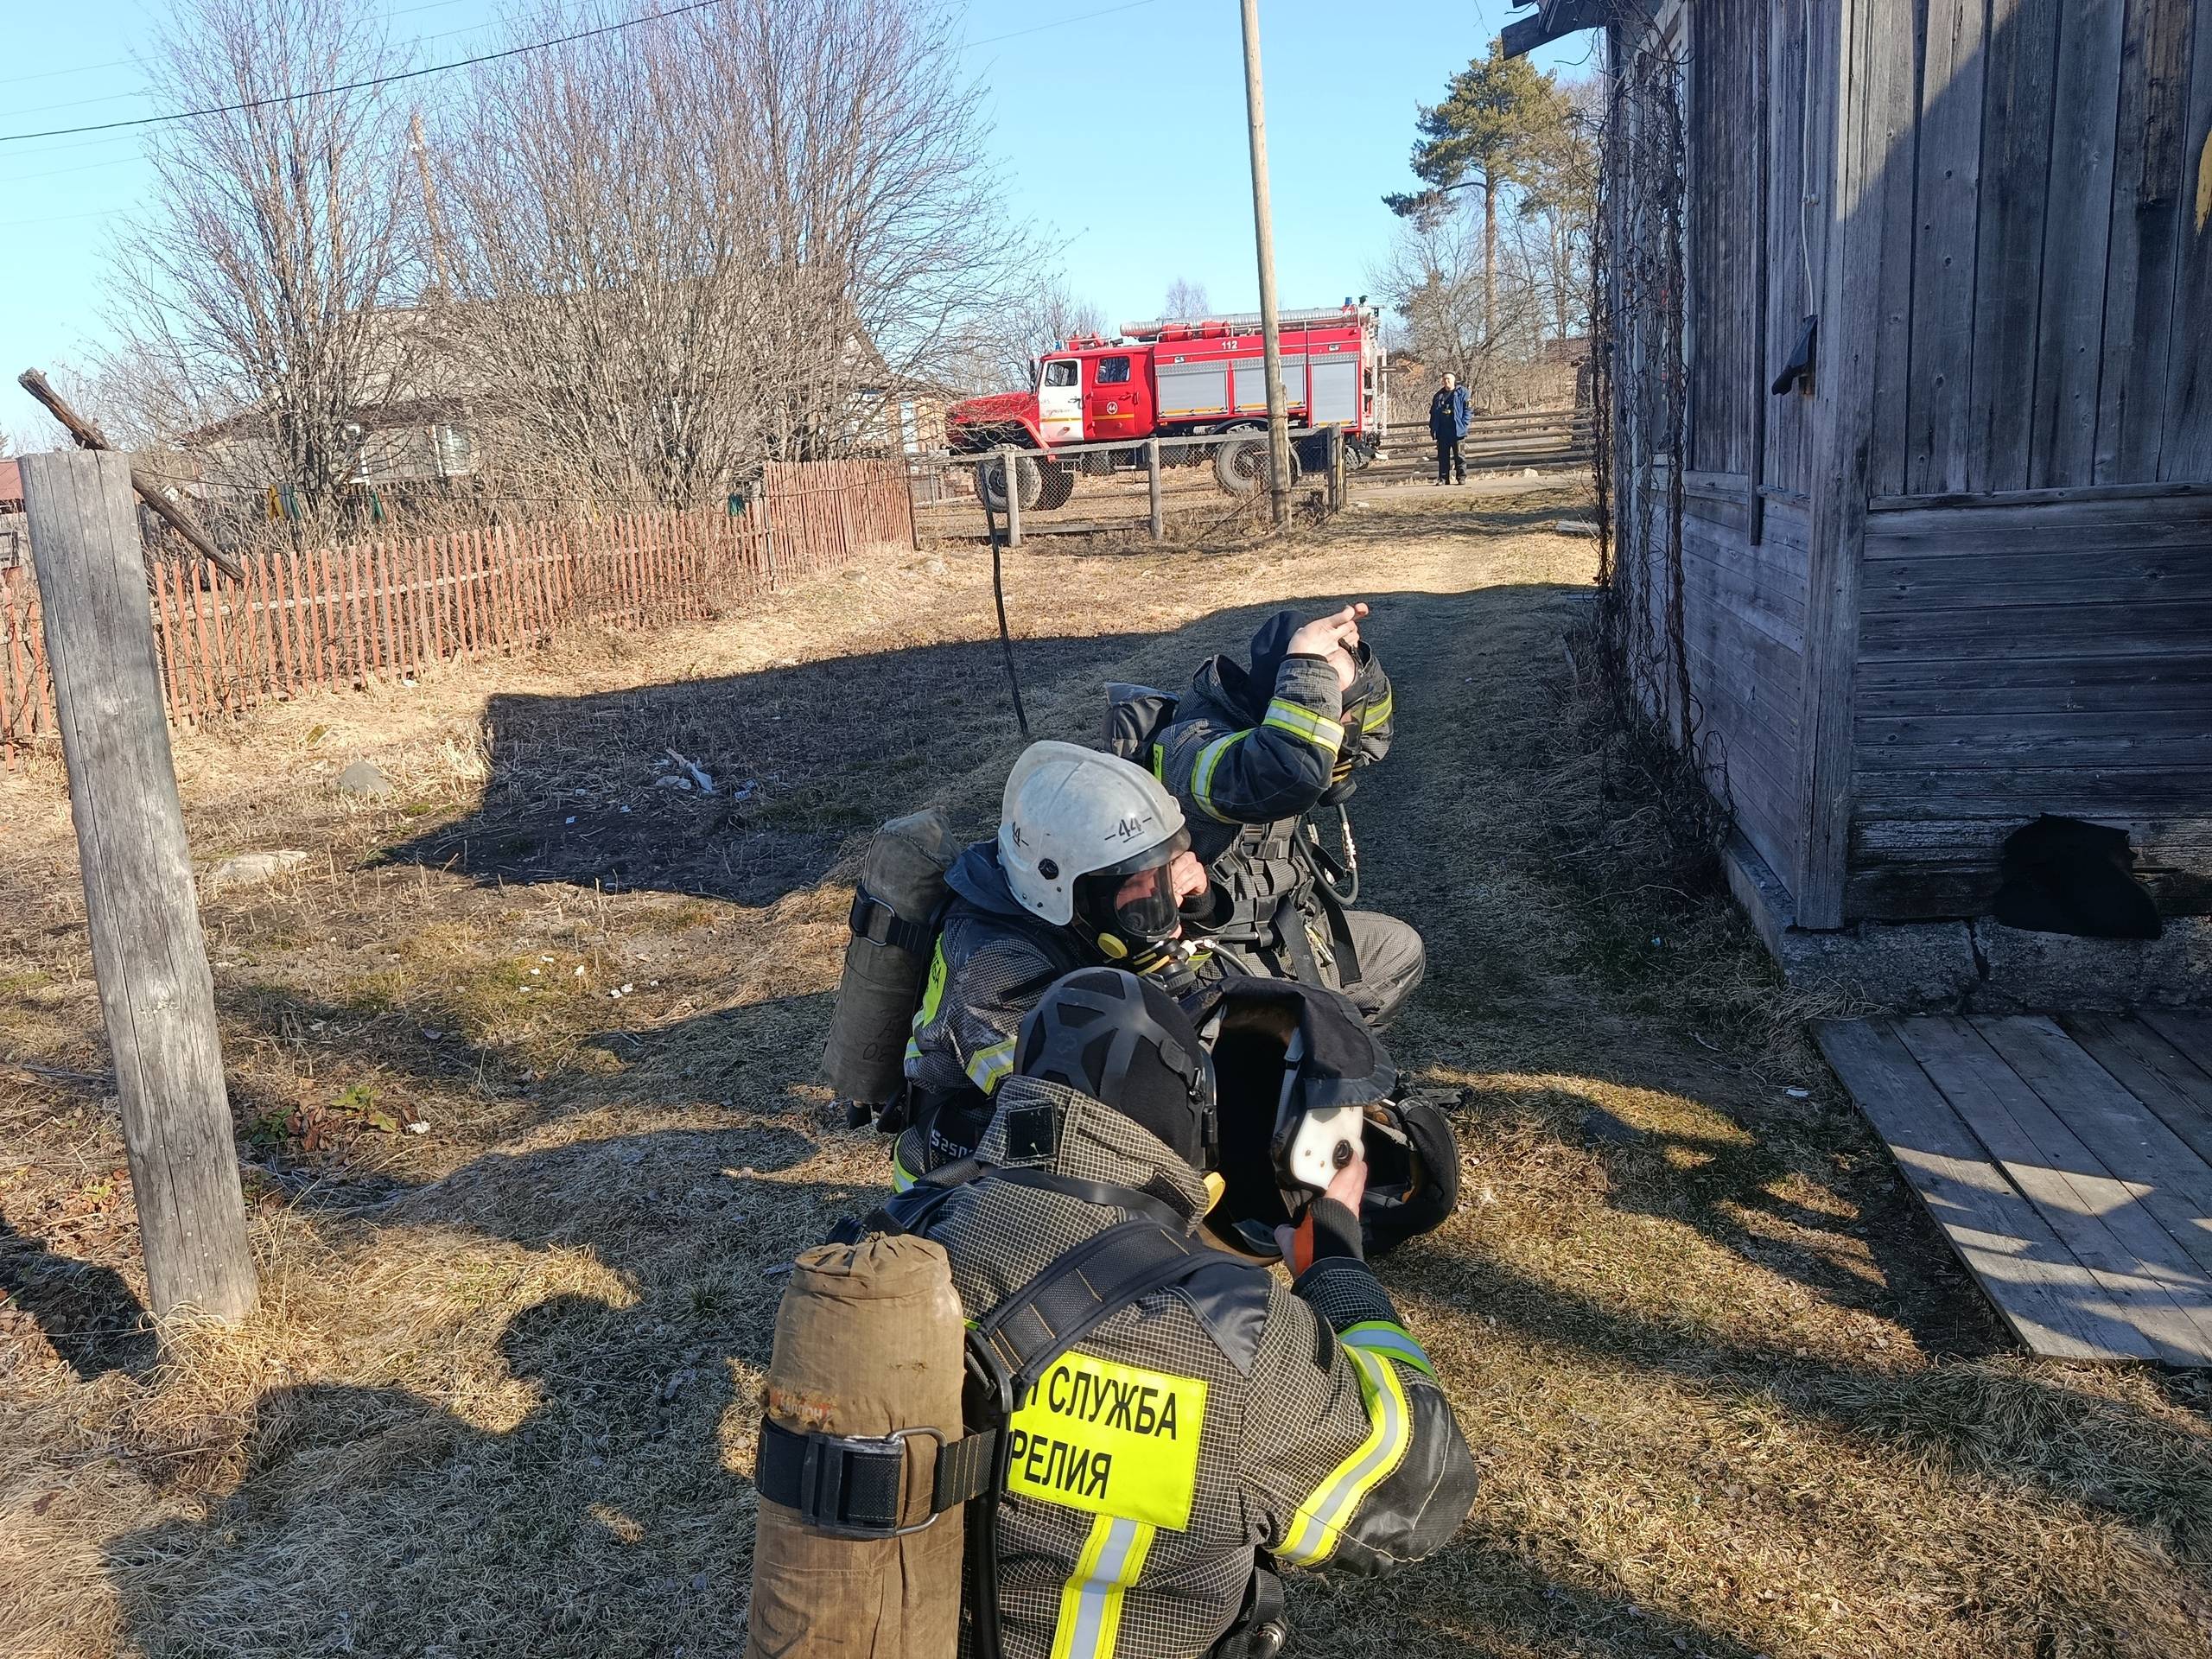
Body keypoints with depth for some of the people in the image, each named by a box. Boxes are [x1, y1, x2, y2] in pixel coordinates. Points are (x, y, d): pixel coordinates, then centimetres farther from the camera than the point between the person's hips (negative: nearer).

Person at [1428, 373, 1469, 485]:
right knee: (1443, 456, 4)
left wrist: (1463, 424, -12)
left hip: (1456, 430, -4)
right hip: (1442, 431, 4)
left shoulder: (1462, 393, 2)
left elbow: (1467, 409, -2)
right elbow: (1433, 412, 18)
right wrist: (1432, 427, 9)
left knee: (1459, 455, -4)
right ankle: (1443, 478, 7)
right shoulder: (1439, 395, 15)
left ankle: (1462, 477, 1)